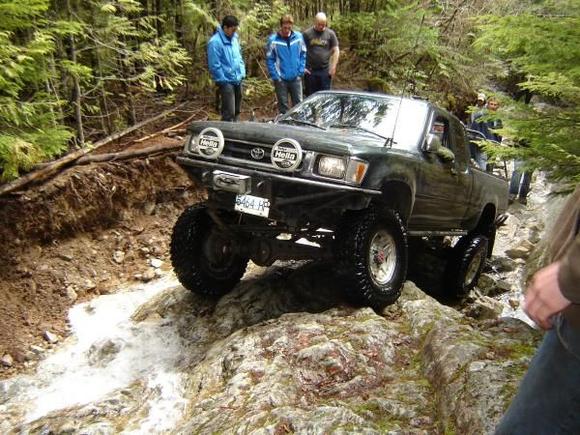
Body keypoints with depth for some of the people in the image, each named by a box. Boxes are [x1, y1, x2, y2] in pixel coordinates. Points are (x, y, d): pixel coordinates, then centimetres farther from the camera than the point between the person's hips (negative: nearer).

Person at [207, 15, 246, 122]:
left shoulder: (234, 37, 6)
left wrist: (242, 72, 10)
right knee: (229, 114, -10)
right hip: (226, 82, -8)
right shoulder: (215, 42, -17)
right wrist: (224, 81, -13)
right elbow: (215, 66, -17)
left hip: (238, 80, 8)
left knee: (237, 111, 16)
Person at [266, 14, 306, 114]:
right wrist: (275, 76, -10)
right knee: (283, 105, 7)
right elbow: (269, 59, -4)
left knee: (298, 104, 10)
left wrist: (301, 71, -2)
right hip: (281, 79, -2)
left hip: (296, 78, 2)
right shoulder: (273, 40, -8)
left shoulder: (298, 37, -1)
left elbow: (303, 55, 6)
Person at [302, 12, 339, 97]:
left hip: (325, 71, 1)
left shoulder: (330, 34, 3)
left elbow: (336, 51, 5)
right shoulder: (307, 33, 1)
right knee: (310, 96, 7)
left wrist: (333, 67, -3)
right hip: (310, 71, -1)